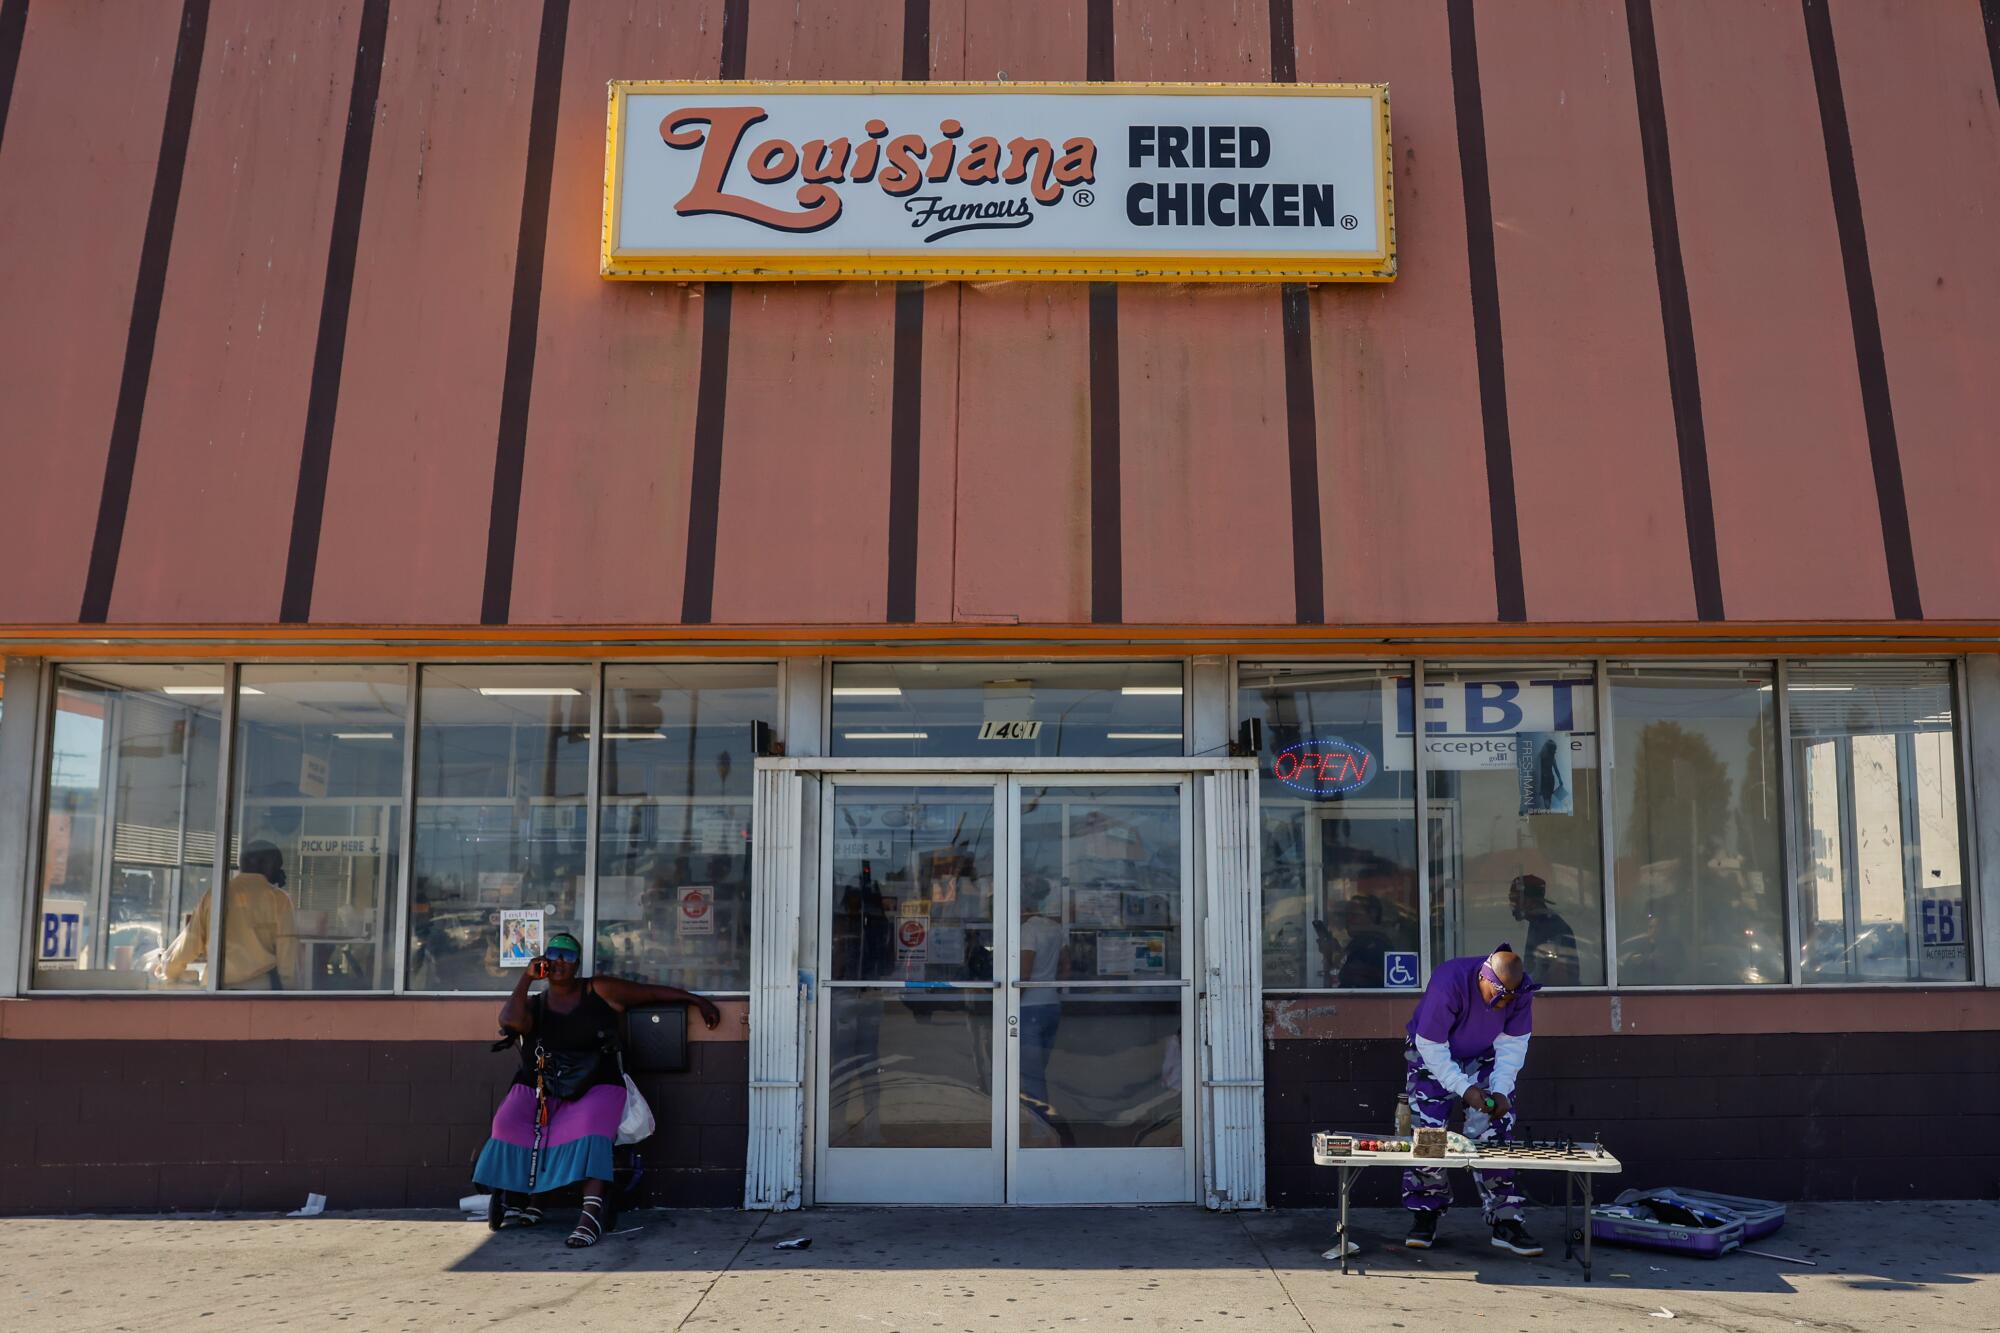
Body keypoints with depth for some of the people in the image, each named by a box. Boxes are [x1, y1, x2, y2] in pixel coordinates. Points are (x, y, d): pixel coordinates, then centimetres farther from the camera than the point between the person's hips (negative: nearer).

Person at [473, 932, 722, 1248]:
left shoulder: (600, 991, 8)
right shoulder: (534, 1004, 13)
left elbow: (654, 992, 12)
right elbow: (511, 1022, -11)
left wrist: (698, 1000, 11)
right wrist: (526, 978, -4)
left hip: (594, 1088, -2)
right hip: (539, 1088, 3)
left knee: (588, 1128, -35)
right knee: (508, 1123, -27)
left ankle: (592, 1213, -44)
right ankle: (527, 1204, -12)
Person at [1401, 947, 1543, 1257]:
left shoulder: (1520, 991, -24)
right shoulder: (1448, 983, -37)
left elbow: (1512, 1044, -12)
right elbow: (1431, 1047, -29)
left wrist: (1500, 1090, -24)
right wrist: (1463, 1088, -35)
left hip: (1482, 1059, 3)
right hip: (1432, 1057, -3)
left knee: (1494, 1135, -7)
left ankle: (1506, 1222, 0)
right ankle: (1425, 1217, 6)